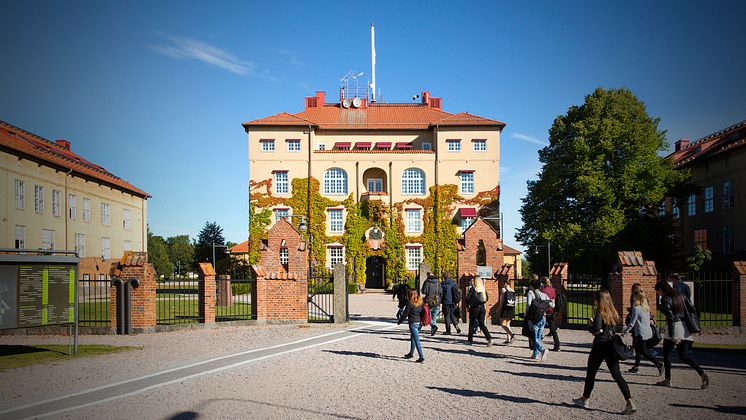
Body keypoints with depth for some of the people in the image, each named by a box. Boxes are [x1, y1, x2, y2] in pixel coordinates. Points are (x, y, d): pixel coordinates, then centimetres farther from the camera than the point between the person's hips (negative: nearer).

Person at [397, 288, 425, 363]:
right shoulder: (421, 303, 6)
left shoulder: (410, 303, -13)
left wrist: (399, 322, 4)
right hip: (419, 323, 7)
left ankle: (421, 357, -8)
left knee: (416, 340, -5)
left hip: (413, 323, -7)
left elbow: (405, 314, -8)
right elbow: (422, 313, 13)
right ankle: (411, 353, 35)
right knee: (413, 338, 23)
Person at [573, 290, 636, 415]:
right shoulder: (613, 312, 7)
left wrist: (590, 324, -5)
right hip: (612, 345, 6)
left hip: (600, 345, -6)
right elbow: (619, 327, 14)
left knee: (591, 373, 11)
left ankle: (585, 400, 24)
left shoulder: (599, 312, -13)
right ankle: (630, 403, -4)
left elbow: (596, 329, -24)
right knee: (617, 375, 5)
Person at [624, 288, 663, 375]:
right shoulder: (646, 307, 7)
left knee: (644, 352, -4)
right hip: (648, 331, 8)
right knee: (638, 349, 17)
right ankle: (636, 367, 24)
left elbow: (632, 323, -12)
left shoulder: (636, 308, -15)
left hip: (641, 333, -8)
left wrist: (625, 331, 1)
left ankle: (659, 364, -14)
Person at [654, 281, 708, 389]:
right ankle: (702, 374, -4)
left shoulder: (665, 299, -12)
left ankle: (667, 380, 12)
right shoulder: (679, 296, 11)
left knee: (666, 353, 8)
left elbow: (670, 318, -18)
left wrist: (672, 336, -19)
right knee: (684, 356, 12)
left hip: (674, 328, -7)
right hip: (684, 327, 7)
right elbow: (692, 309, 8)